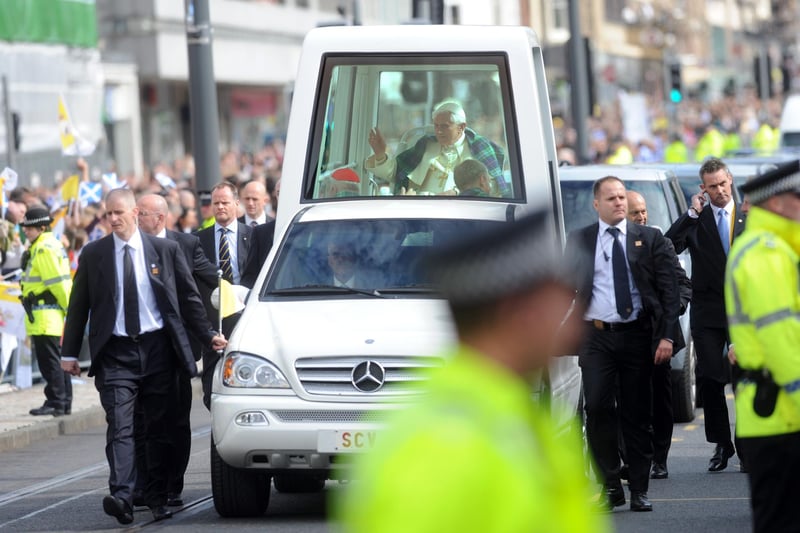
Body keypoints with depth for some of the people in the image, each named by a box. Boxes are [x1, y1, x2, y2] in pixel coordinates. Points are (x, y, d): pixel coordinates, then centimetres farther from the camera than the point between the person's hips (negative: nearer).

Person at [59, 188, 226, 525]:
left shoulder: (165, 250, 6)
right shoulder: (93, 255, 6)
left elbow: (189, 298, 11)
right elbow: (79, 305, 10)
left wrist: (208, 336, 4)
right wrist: (70, 352, 6)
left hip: (157, 348, 1)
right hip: (115, 352, -1)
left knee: (159, 428, 5)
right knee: (120, 426, -14)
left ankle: (158, 498, 13)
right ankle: (121, 496, -25)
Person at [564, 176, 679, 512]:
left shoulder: (649, 239, 5)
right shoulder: (578, 242, 8)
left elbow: (668, 291, 2)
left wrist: (666, 335, -7)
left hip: (637, 335, 0)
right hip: (596, 336, 0)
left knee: (637, 414, 3)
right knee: (598, 410, -6)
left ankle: (639, 490, 9)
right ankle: (609, 487, 3)